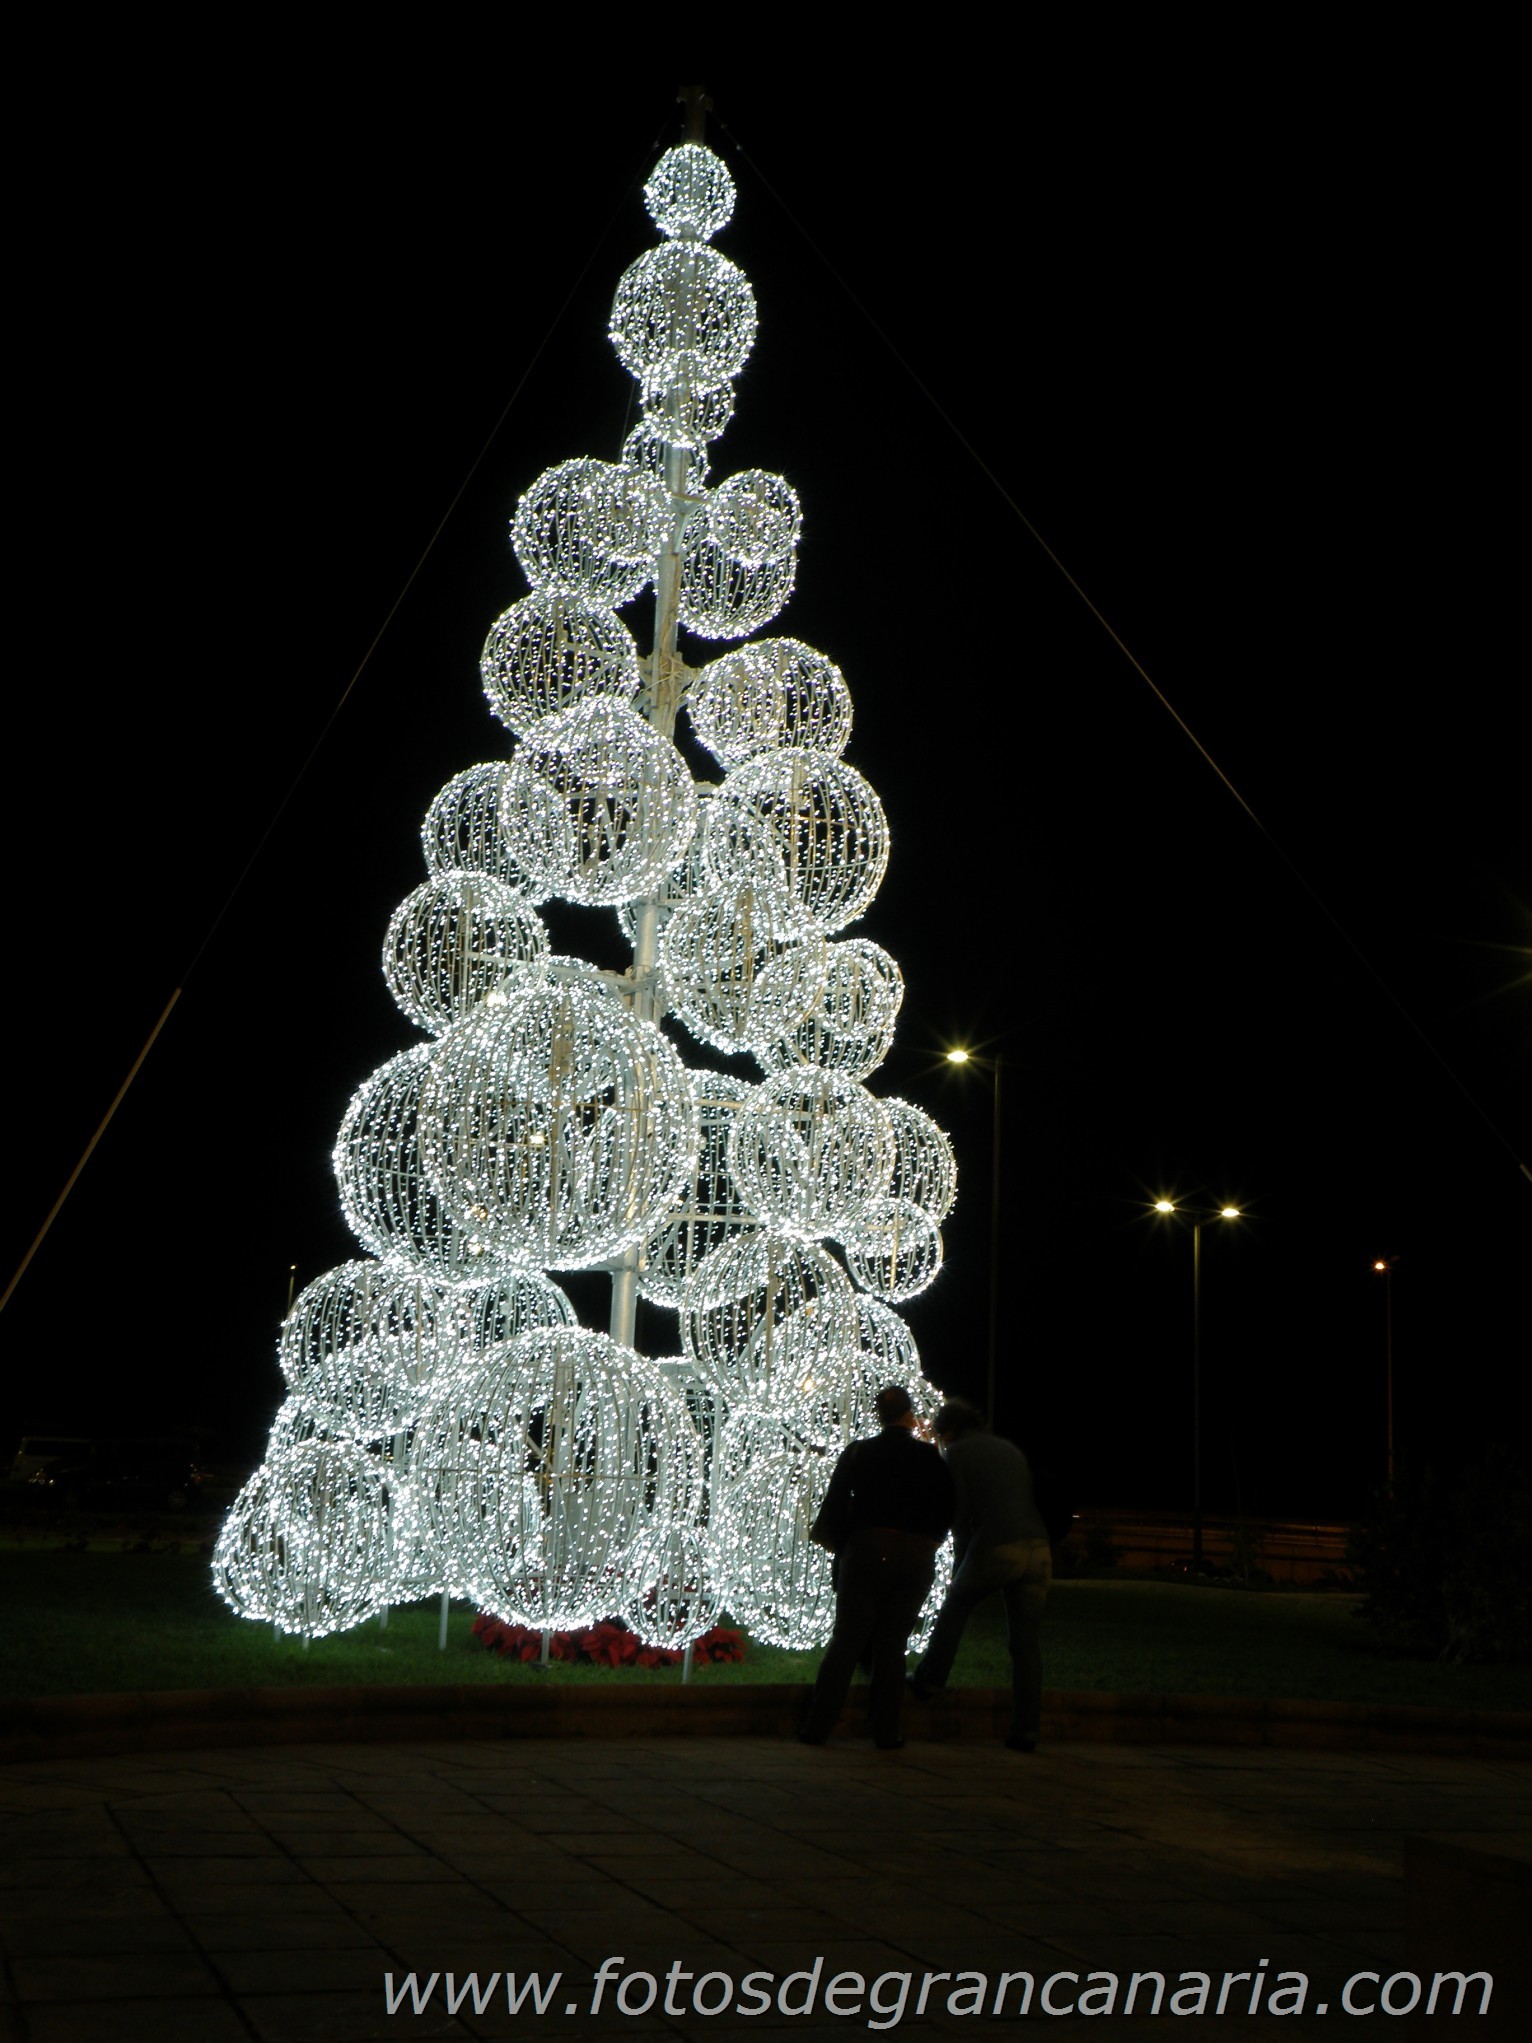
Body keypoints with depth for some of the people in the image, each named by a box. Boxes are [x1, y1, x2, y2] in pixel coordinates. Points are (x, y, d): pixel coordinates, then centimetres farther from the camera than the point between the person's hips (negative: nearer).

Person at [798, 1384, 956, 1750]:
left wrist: (842, 1547, 12)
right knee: (891, 1644, 7)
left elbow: (834, 1508, 1)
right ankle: (885, 1733, 6)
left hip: (866, 1551, 0)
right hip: (917, 1559, 1)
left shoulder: (858, 1453, 1)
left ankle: (817, 1727, 1)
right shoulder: (931, 1459, 2)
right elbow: (947, 1513, 5)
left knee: (846, 1639, 4)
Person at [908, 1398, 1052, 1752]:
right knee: (1025, 1643, 8)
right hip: (1037, 1549, 5)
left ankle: (929, 1679, 30)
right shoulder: (1011, 1450, 25)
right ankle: (1025, 1730, 6)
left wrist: (960, 1563, 10)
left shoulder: (955, 1454, 7)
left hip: (995, 1549, -5)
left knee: (955, 1605, 23)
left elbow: (961, 1514, 0)